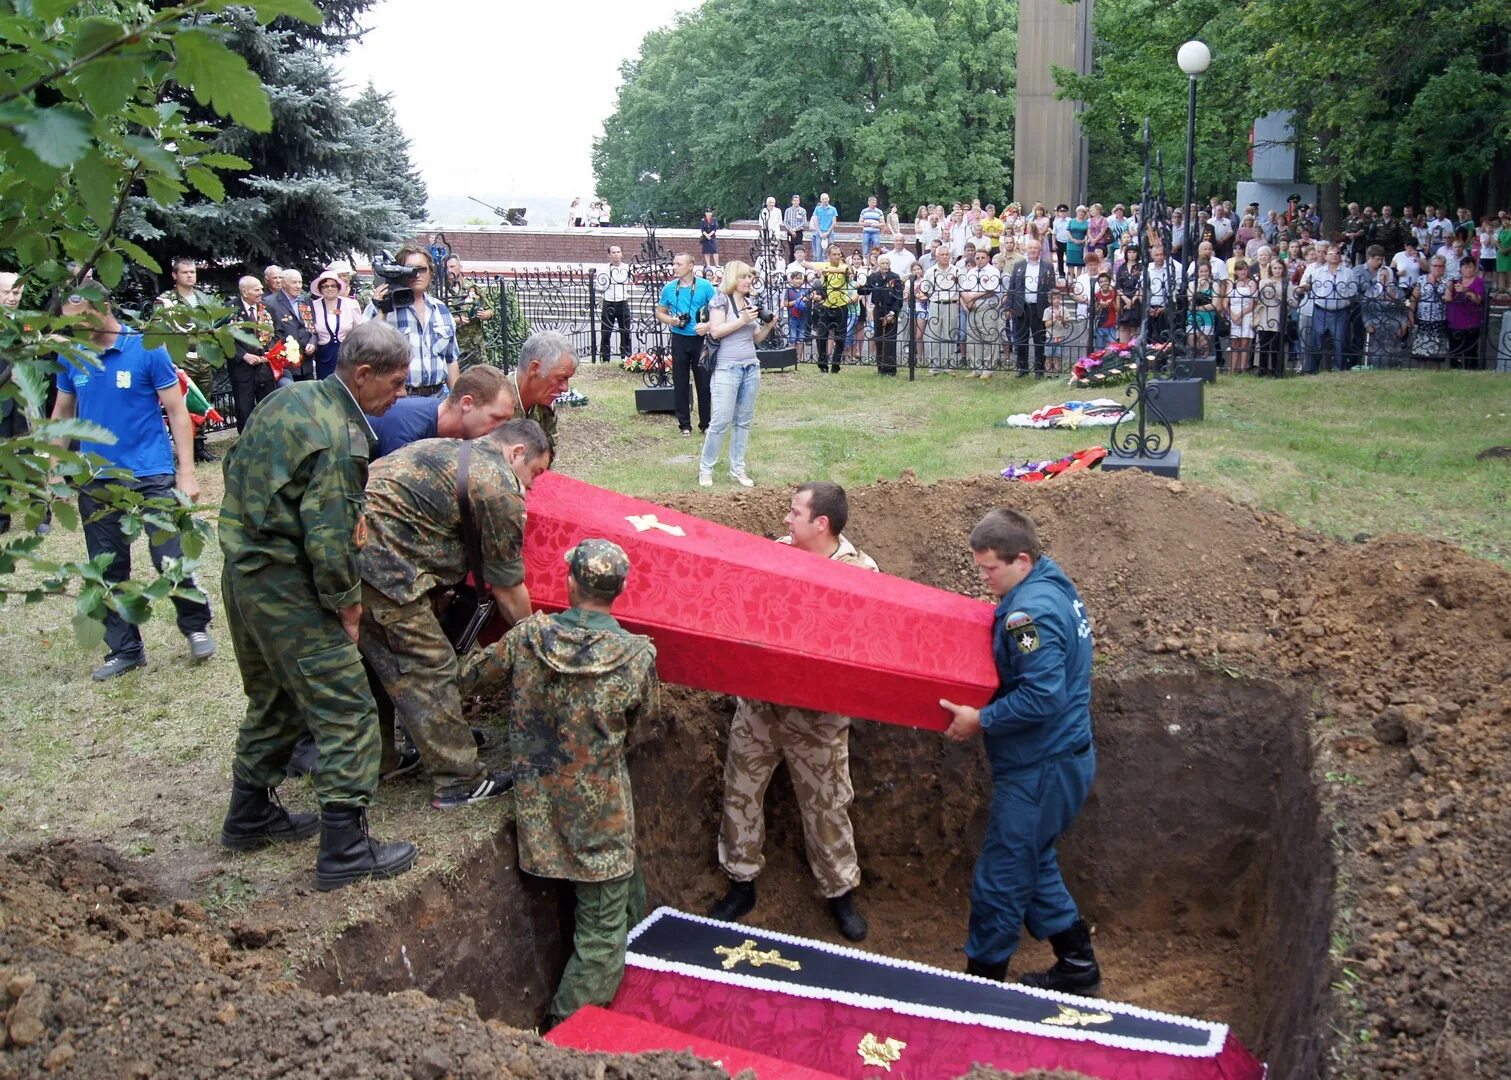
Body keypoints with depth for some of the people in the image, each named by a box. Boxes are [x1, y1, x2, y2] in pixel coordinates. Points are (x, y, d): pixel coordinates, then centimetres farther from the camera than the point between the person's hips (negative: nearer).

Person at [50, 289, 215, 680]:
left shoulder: (148, 350, -8)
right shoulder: (71, 358, 4)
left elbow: (176, 411, -6)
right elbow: (62, 414, 15)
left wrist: (186, 471, -11)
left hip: (151, 476, -4)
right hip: (95, 481, 5)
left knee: (171, 561, -3)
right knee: (108, 571, 10)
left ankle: (196, 627, 22)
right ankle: (125, 649, 23)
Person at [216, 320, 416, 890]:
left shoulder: (290, 397, 8)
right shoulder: (339, 439, -21)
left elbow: (235, 464, 19)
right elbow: (328, 538, -23)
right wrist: (347, 607, -11)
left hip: (242, 568, 10)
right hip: (286, 587, -10)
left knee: (273, 699, 24)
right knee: (345, 708, -4)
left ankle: (249, 816, 37)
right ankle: (344, 848, 1)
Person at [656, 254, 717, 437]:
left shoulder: (705, 286, -3)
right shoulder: (669, 288, 4)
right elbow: (659, 313, 13)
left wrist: (709, 325, -17)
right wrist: (670, 320, -8)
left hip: (700, 339, -2)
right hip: (679, 340, 2)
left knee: (704, 382, 2)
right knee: (680, 384, 5)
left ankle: (706, 423, 13)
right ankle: (685, 425, 15)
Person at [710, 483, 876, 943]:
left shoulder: (861, 570, -11)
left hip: (816, 711, -4)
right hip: (758, 698, 4)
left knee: (825, 802, 8)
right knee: (740, 791, 12)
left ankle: (840, 892, 28)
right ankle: (741, 883, 31)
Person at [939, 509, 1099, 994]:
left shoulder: (1029, 612, -23)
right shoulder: (1055, 587, 8)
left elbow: (1042, 696, -29)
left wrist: (981, 720, -18)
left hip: (1041, 769, -11)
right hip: (1063, 755, 11)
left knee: (1000, 877, 3)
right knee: (1032, 864, 22)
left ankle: (982, 977, 17)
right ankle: (1076, 963, 32)